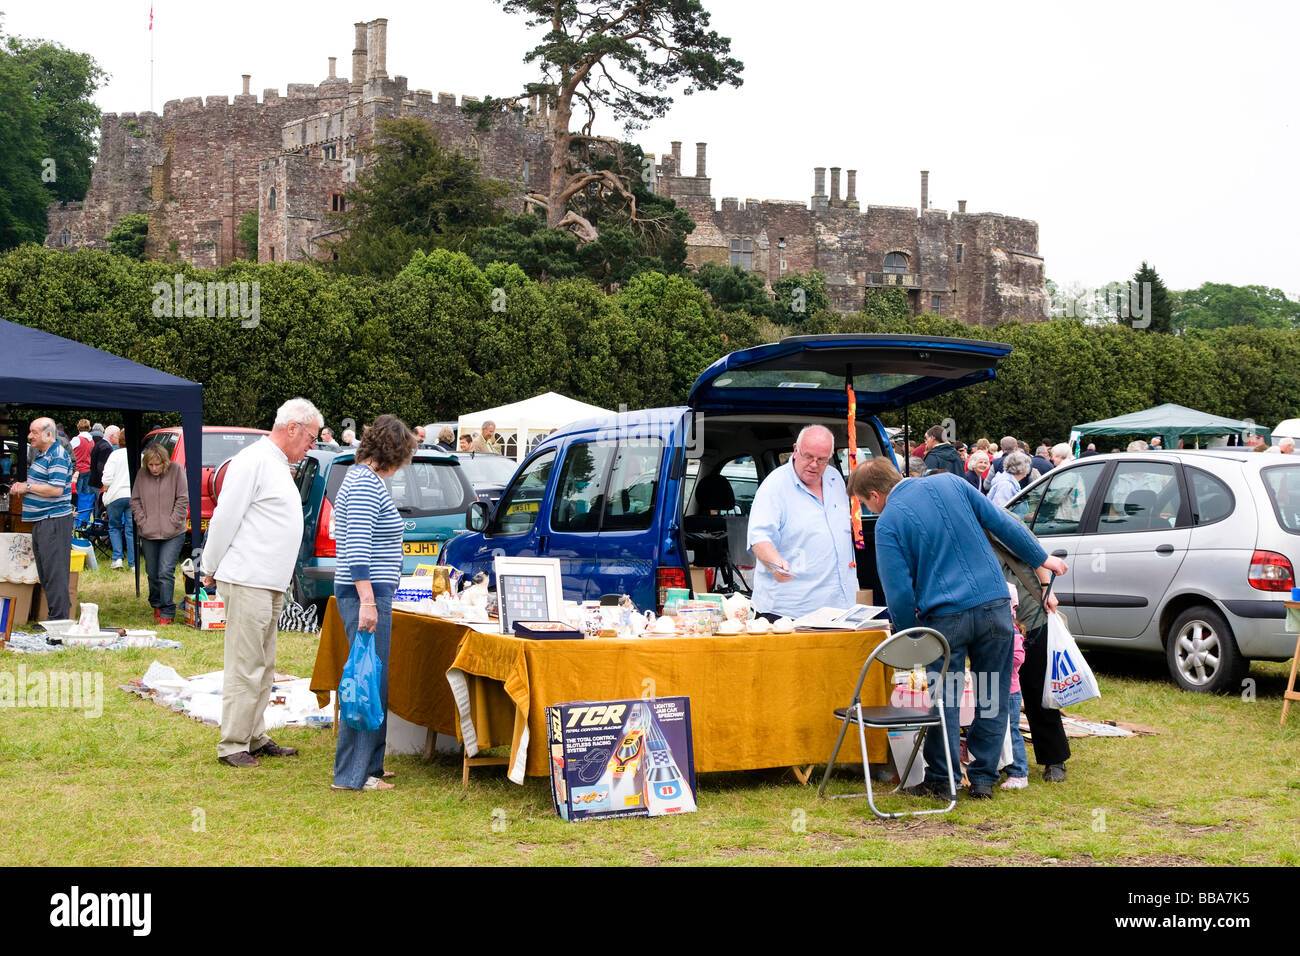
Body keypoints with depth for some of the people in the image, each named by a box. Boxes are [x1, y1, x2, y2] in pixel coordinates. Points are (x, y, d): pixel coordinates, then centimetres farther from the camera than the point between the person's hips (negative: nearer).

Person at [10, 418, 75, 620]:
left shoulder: (58, 456, -14)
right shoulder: (41, 455, 16)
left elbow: (56, 489, -22)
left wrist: (28, 487, -13)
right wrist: (21, 487, 8)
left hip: (54, 520, -10)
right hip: (40, 520, 10)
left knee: (55, 571, -9)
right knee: (44, 572, 12)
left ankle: (60, 618, -7)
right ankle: (54, 615, 17)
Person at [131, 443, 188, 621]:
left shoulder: (176, 470, -5)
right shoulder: (141, 474, 3)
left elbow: (182, 500, -4)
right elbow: (135, 501, 9)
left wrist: (172, 523, -8)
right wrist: (142, 523, -1)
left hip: (173, 534, -4)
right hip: (148, 534, 4)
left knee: (166, 572, -11)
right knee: (152, 573, 12)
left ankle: (167, 612, -3)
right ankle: (156, 606, 30)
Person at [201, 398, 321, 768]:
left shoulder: (280, 465, 20)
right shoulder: (254, 461, -13)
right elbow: (225, 518, -13)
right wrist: (211, 570, -7)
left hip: (271, 584, 10)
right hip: (248, 582, -10)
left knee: (263, 667, 14)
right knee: (245, 668, -7)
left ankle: (256, 738, 21)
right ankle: (232, 745, -2)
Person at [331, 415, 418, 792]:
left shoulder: (362, 477, 18)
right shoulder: (367, 484, -15)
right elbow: (357, 548, -22)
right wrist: (367, 602, -26)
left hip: (369, 593, 11)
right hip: (367, 593, -11)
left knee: (372, 681, 15)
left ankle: (368, 763, 22)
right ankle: (351, 774, -4)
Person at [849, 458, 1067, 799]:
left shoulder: (888, 523, -6)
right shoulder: (950, 484, 6)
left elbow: (899, 592, -9)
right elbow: (1002, 522, 10)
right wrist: (1041, 558, 21)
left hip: (945, 616, -4)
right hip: (994, 604, 4)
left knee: (944, 699, 10)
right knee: (993, 695, 12)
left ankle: (942, 779, 15)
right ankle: (983, 777, 16)